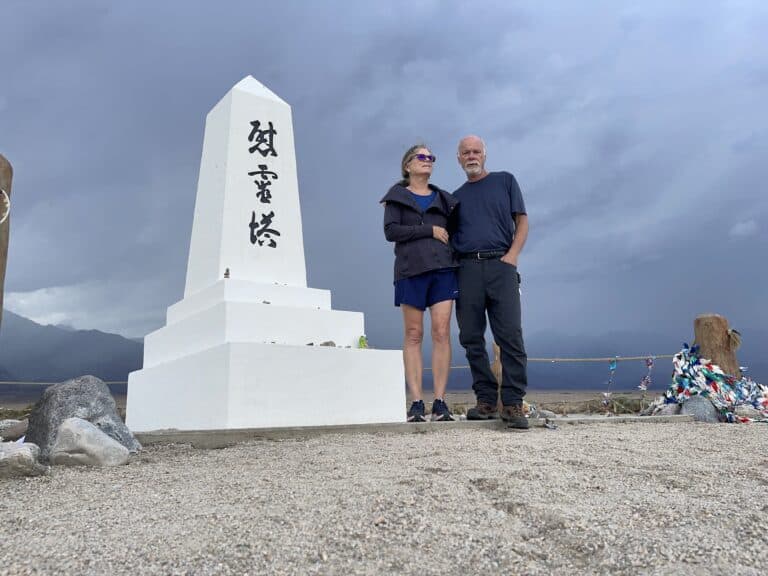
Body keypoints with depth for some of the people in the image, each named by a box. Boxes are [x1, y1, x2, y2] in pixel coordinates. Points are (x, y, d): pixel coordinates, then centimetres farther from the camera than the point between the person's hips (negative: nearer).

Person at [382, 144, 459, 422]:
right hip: (411, 269, -2)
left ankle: (440, 402, -4)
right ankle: (416, 403, -2)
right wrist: (429, 230, -8)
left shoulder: (443, 198, 20)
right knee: (413, 335, -3)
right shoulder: (397, 197, 11)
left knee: (442, 333, -7)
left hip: (443, 268, 2)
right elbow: (391, 231, -3)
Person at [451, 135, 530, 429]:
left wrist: (513, 254, -6)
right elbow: (449, 238, 22)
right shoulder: (456, 197, 22)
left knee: (510, 335, -11)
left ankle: (513, 403, -9)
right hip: (467, 269, 3)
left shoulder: (505, 181, 15)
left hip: (500, 264, -3)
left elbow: (522, 221, 8)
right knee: (471, 338, -1)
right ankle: (486, 400, 7)